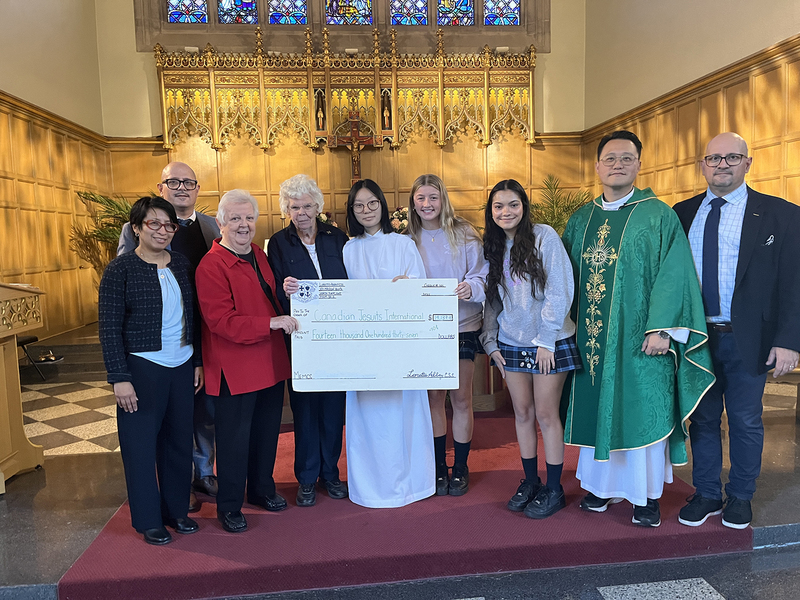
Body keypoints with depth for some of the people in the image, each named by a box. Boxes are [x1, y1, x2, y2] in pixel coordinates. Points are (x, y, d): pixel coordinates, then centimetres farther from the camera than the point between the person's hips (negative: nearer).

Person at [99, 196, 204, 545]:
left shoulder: (182, 266, 6)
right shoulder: (120, 270, -8)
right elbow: (109, 329, -10)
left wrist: (197, 362, 9)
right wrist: (120, 378, -14)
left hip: (182, 368, 5)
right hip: (142, 369, -4)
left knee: (179, 441, 13)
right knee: (141, 444, 6)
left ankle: (176, 510, 30)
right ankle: (148, 520, 24)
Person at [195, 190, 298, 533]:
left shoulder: (259, 256, 11)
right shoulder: (211, 266, -15)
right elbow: (220, 320, -22)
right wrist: (270, 322, -28)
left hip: (270, 362, 8)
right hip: (234, 369, -8)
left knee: (267, 430, 19)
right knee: (234, 437, 5)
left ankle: (261, 488, 40)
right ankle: (229, 506, 24)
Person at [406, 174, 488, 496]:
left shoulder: (464, 234, -2)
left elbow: (482, 275, -3)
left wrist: (471, 288, -24)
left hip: (463, 326, -1)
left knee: (461, 398, 6)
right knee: (434, 397, 9)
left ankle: (460, 469, 22)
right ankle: (439, 468, 24)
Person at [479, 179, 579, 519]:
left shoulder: (544, 236, -8)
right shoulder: (493, 247, 9)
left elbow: (560, 290, -12)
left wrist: (546, 338, -13)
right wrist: (490, 342, 6)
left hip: (549, 342, -5)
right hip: (511, 343, 5)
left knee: (546, 414, 1)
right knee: (522, 414, 11)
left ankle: (554, 490, 16)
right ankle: (530, 481, 26)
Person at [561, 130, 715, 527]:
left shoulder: (658, 216, -1)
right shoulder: (581, 219, 11)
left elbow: (673, 274, -8)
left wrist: (661, 328, -16)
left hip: (639, 338, -4)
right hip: (591, 338, 4)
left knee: (642, 411, 4)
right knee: (597, 408, 11)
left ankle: (647, 494, 20)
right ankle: (602, 484, 27)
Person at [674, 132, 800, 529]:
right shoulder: (683, 214, 6)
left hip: (747, 340, -2)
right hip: (695, 336, 2)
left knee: (745, 422, 11)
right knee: (702, 418, 14)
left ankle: (740, 498, 32)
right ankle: (706, 494, 31)